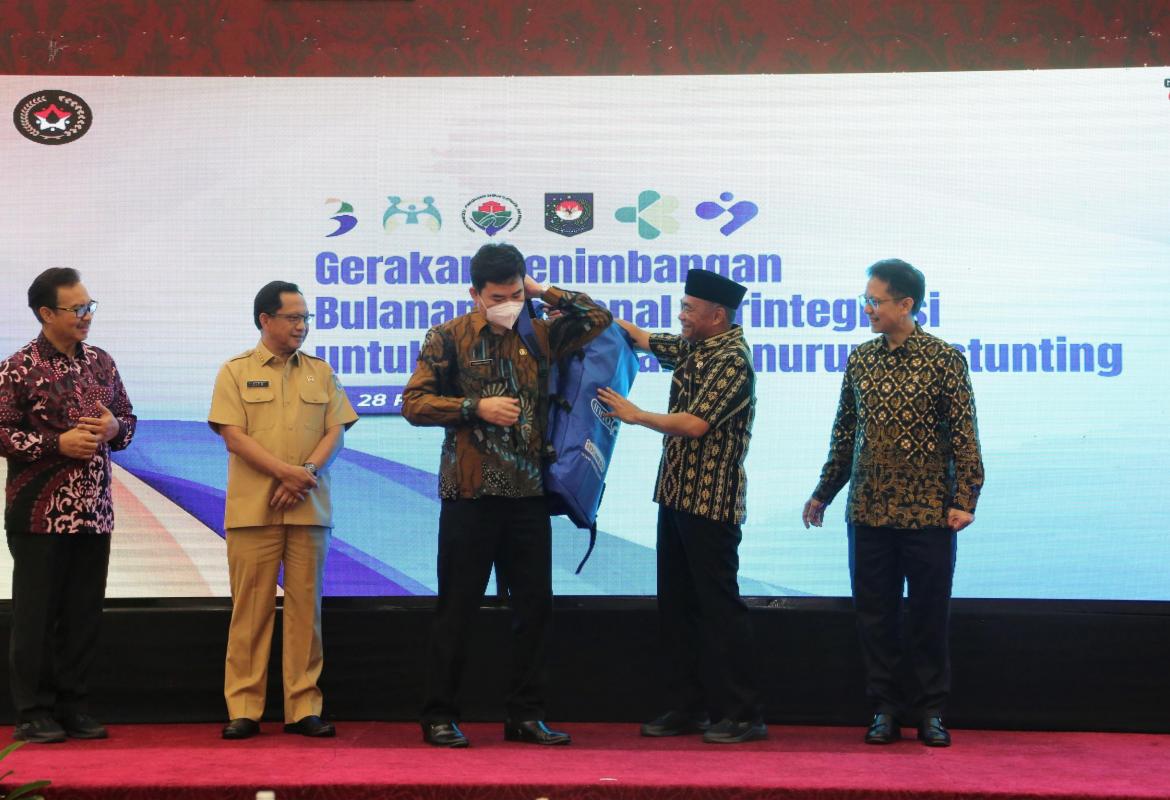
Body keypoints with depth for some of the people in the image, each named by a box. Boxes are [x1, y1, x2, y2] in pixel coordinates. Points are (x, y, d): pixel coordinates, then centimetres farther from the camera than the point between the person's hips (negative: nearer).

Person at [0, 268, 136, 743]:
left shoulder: (101, 363, 11)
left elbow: (128, 418, 18)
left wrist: (114, 428, -4)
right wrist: (58, 443, -17)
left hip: (94, 512, 6)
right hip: (40, 513, -5)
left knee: (84, 615, 9)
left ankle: (74, 708, 19)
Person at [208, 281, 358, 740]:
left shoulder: (320, 372, 13)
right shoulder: (236, 371, 4)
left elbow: (335, 432, 7)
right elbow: (233, 435, -5)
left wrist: (307, 471, -11)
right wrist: (284, 471, -14)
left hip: (309, 508, 2)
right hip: (252, 508, -2)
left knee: (306, 606, 3)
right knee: (251, 608, 0)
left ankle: (303, 707, 8)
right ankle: (243, 709, 5)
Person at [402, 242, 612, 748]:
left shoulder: (538, 334, 11)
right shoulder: (449, 337, 0)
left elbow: (598, 318, 18)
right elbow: (414, 403, -4)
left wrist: (544, 292, 9)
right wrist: (476, 408, -13)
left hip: (528, 495, 4)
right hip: (470, 495, -4)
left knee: (534, 604, 7)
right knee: (457, 608, 1)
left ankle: (526, 715, 17)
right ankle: (439, 716, 11)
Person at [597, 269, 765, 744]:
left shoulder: (732, 360, -15)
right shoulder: (692, 348, 11)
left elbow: (694, 424, -24)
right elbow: (642, 339, 24)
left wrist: (635, 415, -13)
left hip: (711, 502, -9)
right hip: (676, 493, 9)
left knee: (719, 605, -5)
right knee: (676, 604, 11)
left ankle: (742, 715, 1)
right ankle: (688, 708, 18)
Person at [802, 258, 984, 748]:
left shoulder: (944, 359, -4)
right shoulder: (859, 360, 8)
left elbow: (964, 434, -5)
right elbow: (844, 433, 16)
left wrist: (963, 500, -12)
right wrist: (823, 493, 18)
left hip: (927, 511, -4)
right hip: (868, 510, 4)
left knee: (929, 613, 4)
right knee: (875, 614, 7)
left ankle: (931, 711, 15)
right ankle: (885, 708, 17)